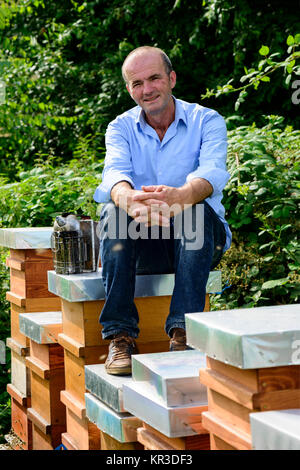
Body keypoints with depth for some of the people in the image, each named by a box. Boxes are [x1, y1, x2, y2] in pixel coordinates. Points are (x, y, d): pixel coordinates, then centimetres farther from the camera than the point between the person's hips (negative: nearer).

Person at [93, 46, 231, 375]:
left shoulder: (207, 121, -1)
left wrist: (179, 197, -47)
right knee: (114, 212, -28)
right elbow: (115, 172, -16)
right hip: (141, 243, 2)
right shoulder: (121, 128, 6)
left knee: (197, 211, -34)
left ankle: (182, 332, -35)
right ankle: (120, 337, -29)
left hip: (196, 240, -2)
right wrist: (129, 199, -43)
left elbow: (211, 173, -22)